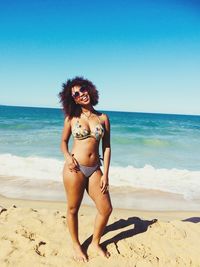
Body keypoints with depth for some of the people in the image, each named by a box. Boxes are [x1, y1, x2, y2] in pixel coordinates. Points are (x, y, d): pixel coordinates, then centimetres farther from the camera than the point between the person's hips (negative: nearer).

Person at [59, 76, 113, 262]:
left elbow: (106, 147, 4)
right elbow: (63, 141, 10)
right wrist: (67, 156, -12)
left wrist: (105, 174, -1)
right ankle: (76, 245, 35)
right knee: (73, 209, 10)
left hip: (95, 170, 2)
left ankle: (95, 243, 30)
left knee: (106, 209, 4)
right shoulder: (71, 117, 0)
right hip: (75, 168, -2)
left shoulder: (103, 118, 3)